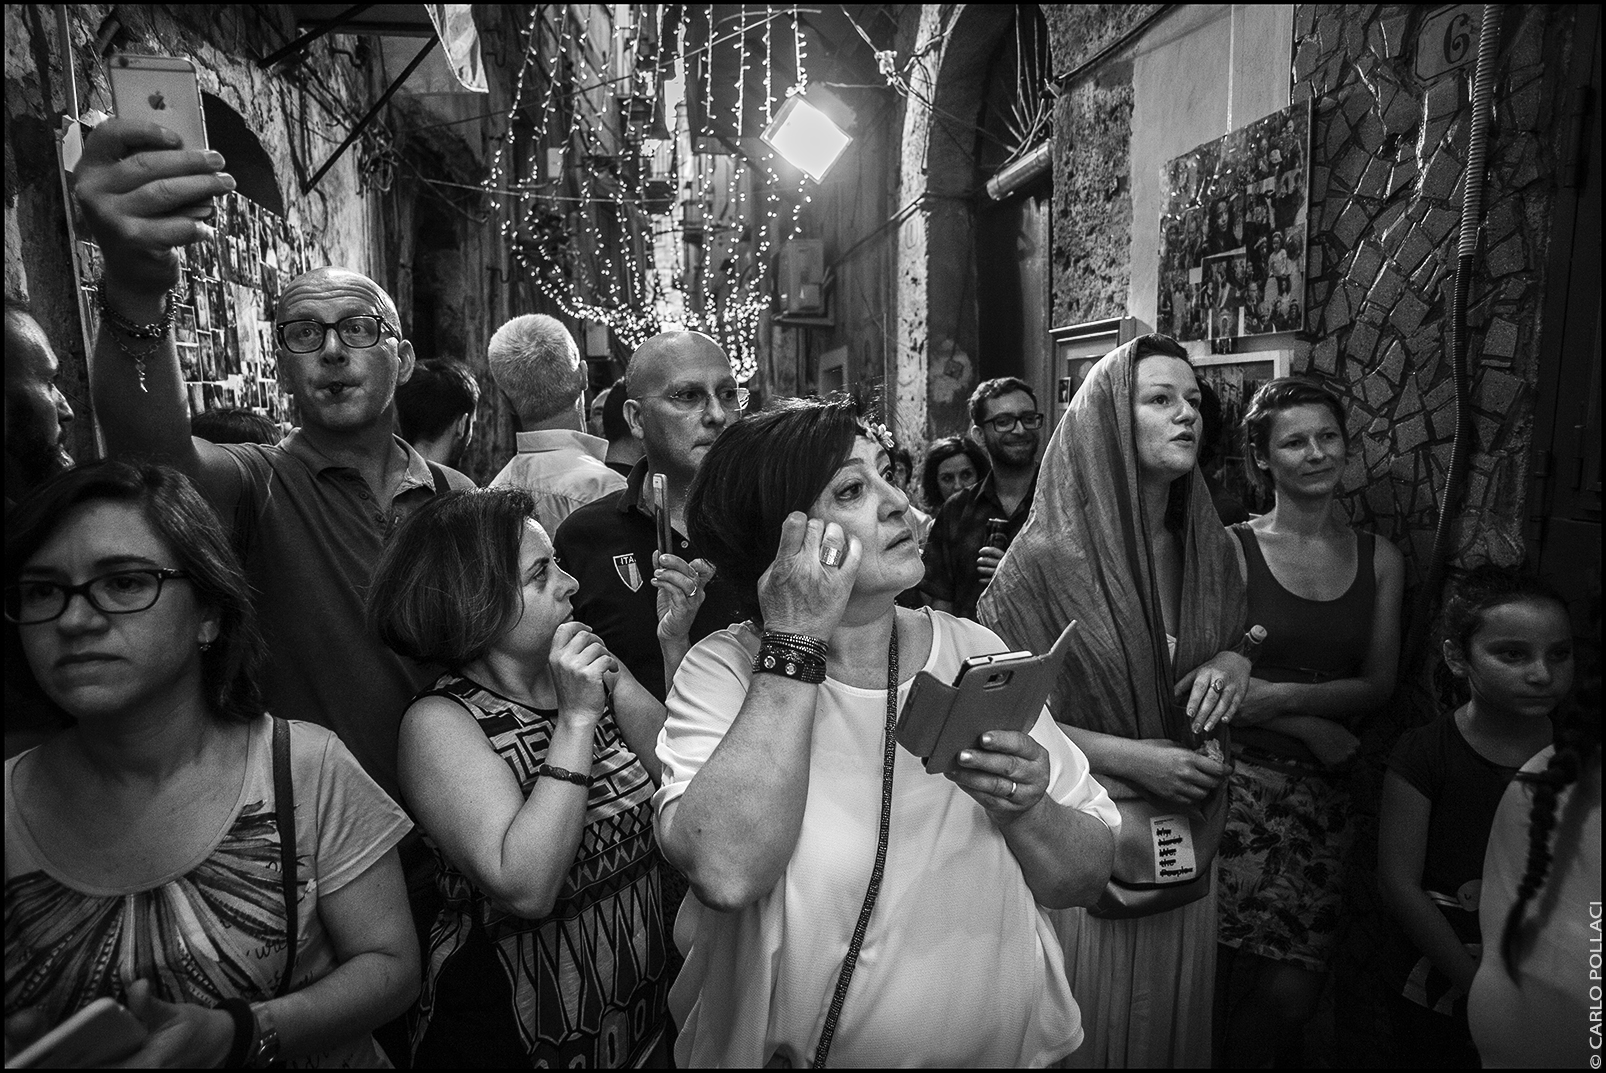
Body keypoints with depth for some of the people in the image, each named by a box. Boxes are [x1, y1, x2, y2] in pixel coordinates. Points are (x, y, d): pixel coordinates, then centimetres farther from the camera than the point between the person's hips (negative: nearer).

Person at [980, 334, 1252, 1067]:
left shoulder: (1211, 548, 2)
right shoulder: (1048, 556, -14)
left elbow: (1239, 646, 18)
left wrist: (1233, 665, -5)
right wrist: (1129, 756, -19)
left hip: (1188, 834, 5)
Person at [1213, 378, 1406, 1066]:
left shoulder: (1380, 559, 8)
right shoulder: (1230, 548, -5)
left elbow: (1379, 683, 5)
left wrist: (1286, 695, -10)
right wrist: (1318, 733, -9)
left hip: (1326, 792, 3)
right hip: (1241, 777, -3)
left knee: (1295, 987, 0)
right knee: (1244, 983, -3)